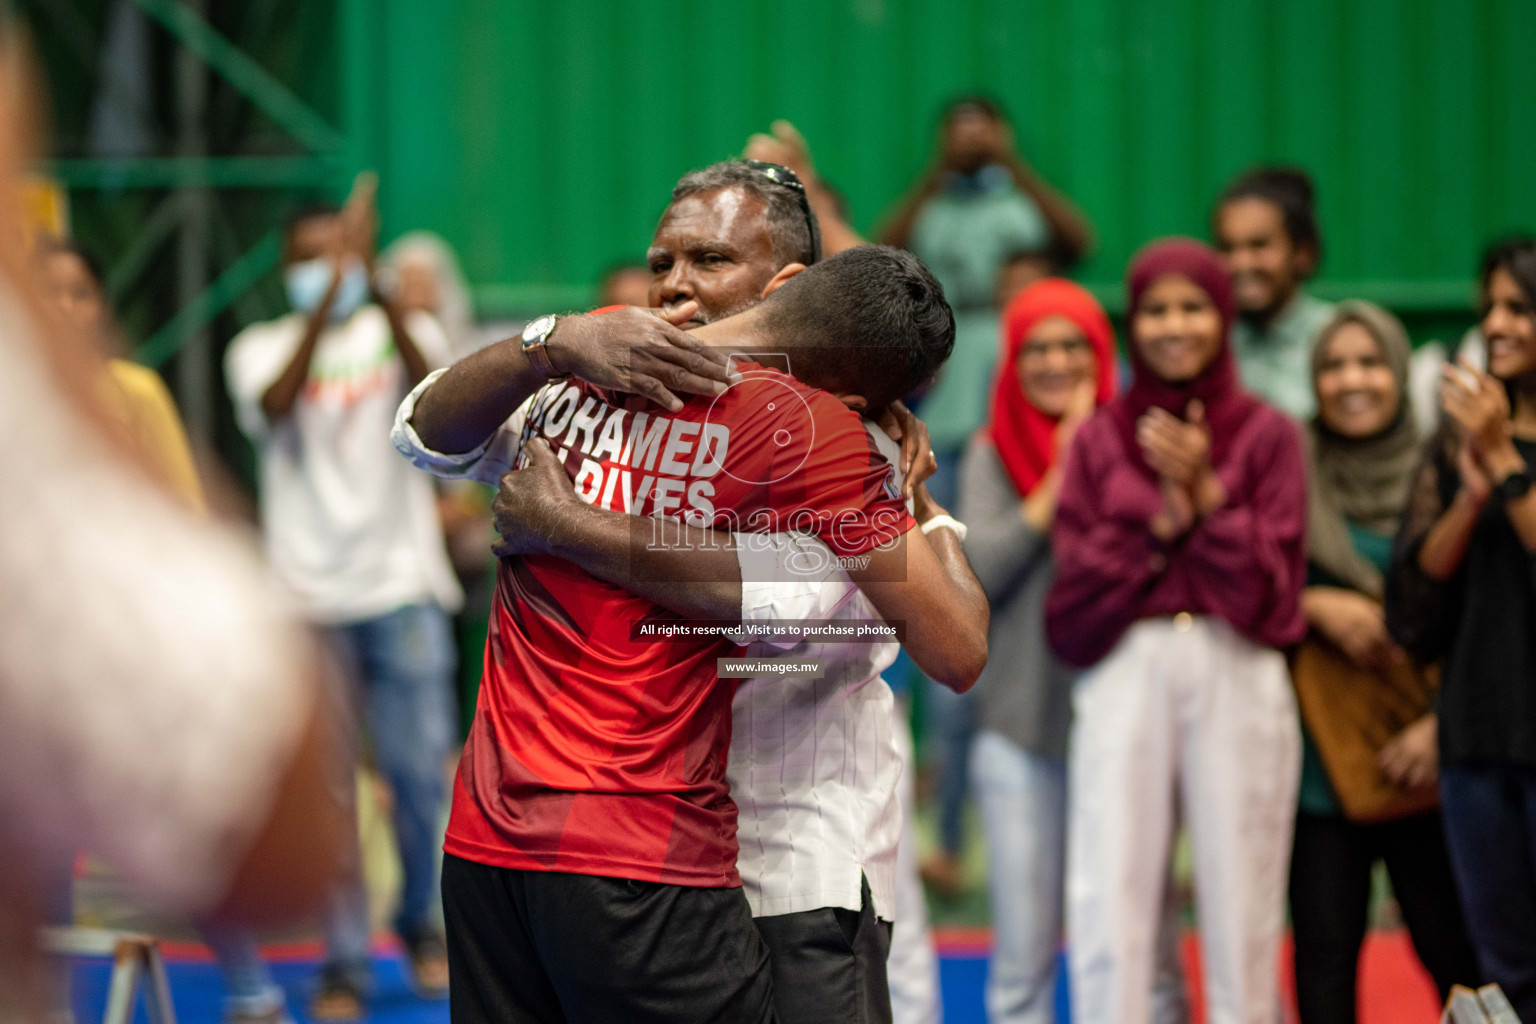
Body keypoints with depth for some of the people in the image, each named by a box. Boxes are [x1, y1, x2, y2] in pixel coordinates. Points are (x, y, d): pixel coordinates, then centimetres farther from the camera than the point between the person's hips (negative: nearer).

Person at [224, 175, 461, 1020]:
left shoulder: (402, 333, 6)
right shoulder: (261, 347, 6)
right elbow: (277, 404, -17)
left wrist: (374, 284, -29)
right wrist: (327, 300, -26)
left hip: (402, 591, 0)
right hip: (308, 597, 0)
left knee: (419, 773, 0)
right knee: (322, 786, -3)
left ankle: (421, 925, 22)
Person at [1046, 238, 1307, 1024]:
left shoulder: (1267, 436, 8)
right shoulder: (1099, 439, 10)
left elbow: (1269, 589, 1)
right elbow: (1072, 589, 3)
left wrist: (1205, 493, -8)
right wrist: (1159, 525, -8)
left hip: (1238, 683, -1)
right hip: (1125, 679, 1)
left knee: (1240, 895, -2)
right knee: (1108, 899, -7)